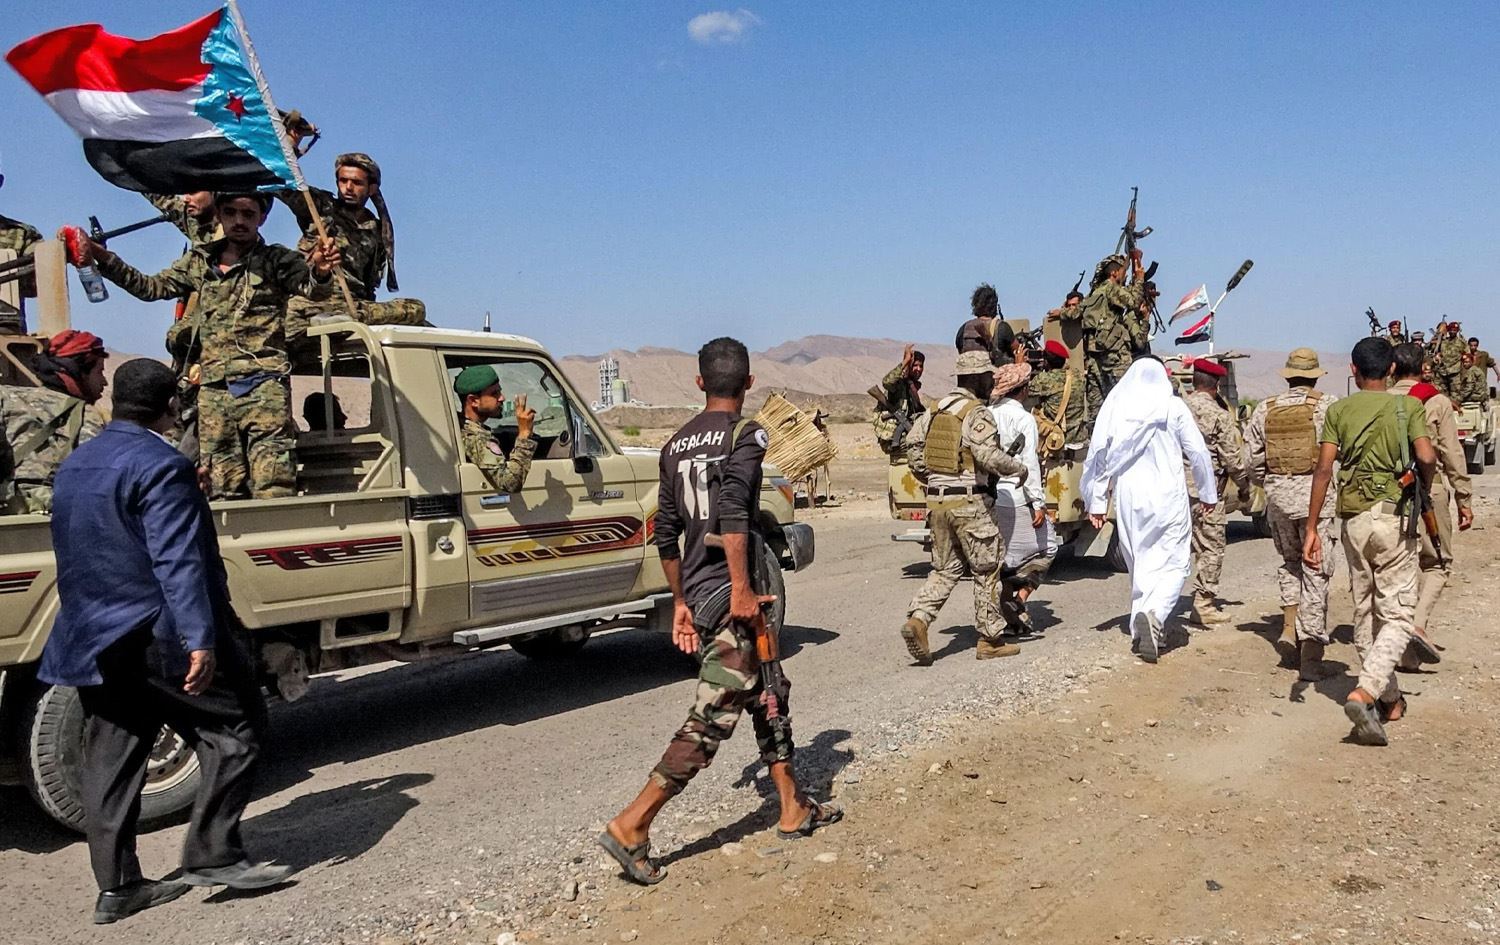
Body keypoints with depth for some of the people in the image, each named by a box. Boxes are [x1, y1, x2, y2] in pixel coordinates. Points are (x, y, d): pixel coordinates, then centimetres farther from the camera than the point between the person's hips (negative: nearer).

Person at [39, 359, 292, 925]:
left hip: (94, 641, 9)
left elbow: (75, 557, 22)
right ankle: (213, 854, 2)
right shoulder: (159, 465, -15)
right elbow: (178, 562, -23)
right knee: (235, 730, 3)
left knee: (110, 765, 12)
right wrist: (200, 638, -26)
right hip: (157, 637, -9)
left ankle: (117, 887, 18)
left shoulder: (74, 466, 14)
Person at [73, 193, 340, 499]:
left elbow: (305, 282, -16)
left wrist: (319, 270, -39)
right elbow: (151, 287, 25)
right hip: (214, 388, 5)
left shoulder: (276, 260, 2)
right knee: (222, 491, 7)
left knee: (273, 489, -14)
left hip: (263, 385, -5)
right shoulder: (199, 262, 17)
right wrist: (104, 259, 14)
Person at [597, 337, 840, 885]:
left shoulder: (676, 443, 14)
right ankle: (632, 825, -5)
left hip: (697, 597, 8)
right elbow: (732, 511, -24)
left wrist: (680, 602, 23)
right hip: (729, 596, -8)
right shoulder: (745, 434, -8)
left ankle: (795, 810, 29)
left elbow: (666, 533, 16)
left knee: (768, 699, 19)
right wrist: (742, 589, -23)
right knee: (713, 717, -4)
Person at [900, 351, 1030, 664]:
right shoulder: (977, 414, -12)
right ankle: (990, 641, 13)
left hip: (936, 500, 7)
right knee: (986, 569, 7)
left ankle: (917, 619, -4)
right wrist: (1019, 469, -7)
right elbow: (989, 456, -23)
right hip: (969, 502, -7)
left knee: (945, 568, 15)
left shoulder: (937, 410, 11)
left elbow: (913, 446, 12)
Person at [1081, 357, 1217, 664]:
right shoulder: (1173, 407, -2)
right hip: (1167, 498, -3)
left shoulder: (1114, 408, 3)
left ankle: (1141, 631, 18)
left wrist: (1096, 502, 9)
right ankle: (1154, 612, -22)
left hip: (1128, 499, 3)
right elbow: (1198, 452, 2)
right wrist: (1208, 494, 15)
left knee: (1139, 563, 15)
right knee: (1174, 562, 3)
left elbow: (1098, 455, 2)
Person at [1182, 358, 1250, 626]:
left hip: (1177, 486, 5)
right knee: (1211, 548, 4)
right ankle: (1203, 605, 7)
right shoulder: (1219, 415, -10)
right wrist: (1244, 485, 6)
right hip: (1206, 489, -5)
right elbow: (1232, 458, -8)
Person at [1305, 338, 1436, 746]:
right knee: (1396, 615, 0)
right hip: (1393, 515, -2)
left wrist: (1311, 528, -4)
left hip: (1353, 518, 3)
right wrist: (1423, 489, 9)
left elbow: (1324, 470, -4)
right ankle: (1364, 693, -20)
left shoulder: (1338, 410, 5)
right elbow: (1426, 457, -14)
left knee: (1365, 613, 14)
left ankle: (1389, 699, 24)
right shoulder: (1408, 406, 1)